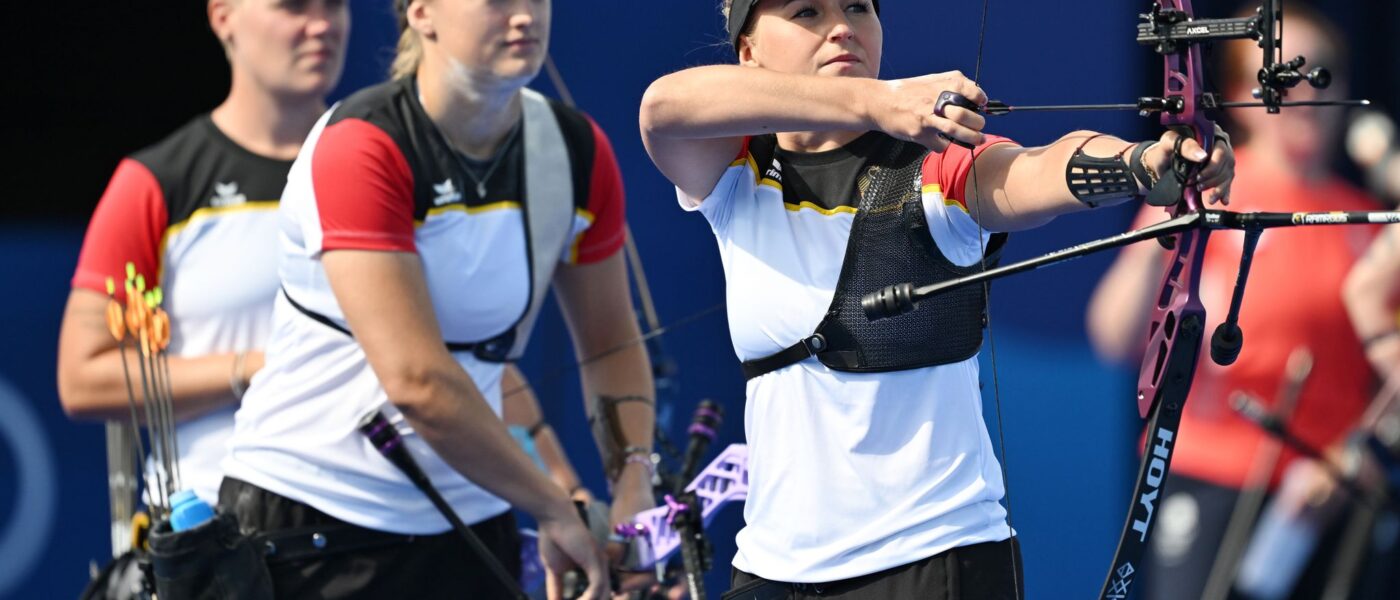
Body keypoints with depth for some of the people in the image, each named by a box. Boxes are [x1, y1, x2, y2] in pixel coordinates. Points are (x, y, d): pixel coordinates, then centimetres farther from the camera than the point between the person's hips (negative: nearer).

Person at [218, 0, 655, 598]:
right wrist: (555, 512, -20)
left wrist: (633, 487, -7)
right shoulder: (360, 148, -20)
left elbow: (611, 346, 11)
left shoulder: (578, 151, 0)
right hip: (307, 520, -5)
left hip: (470, 533, 5)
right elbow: (417, 381, -25)